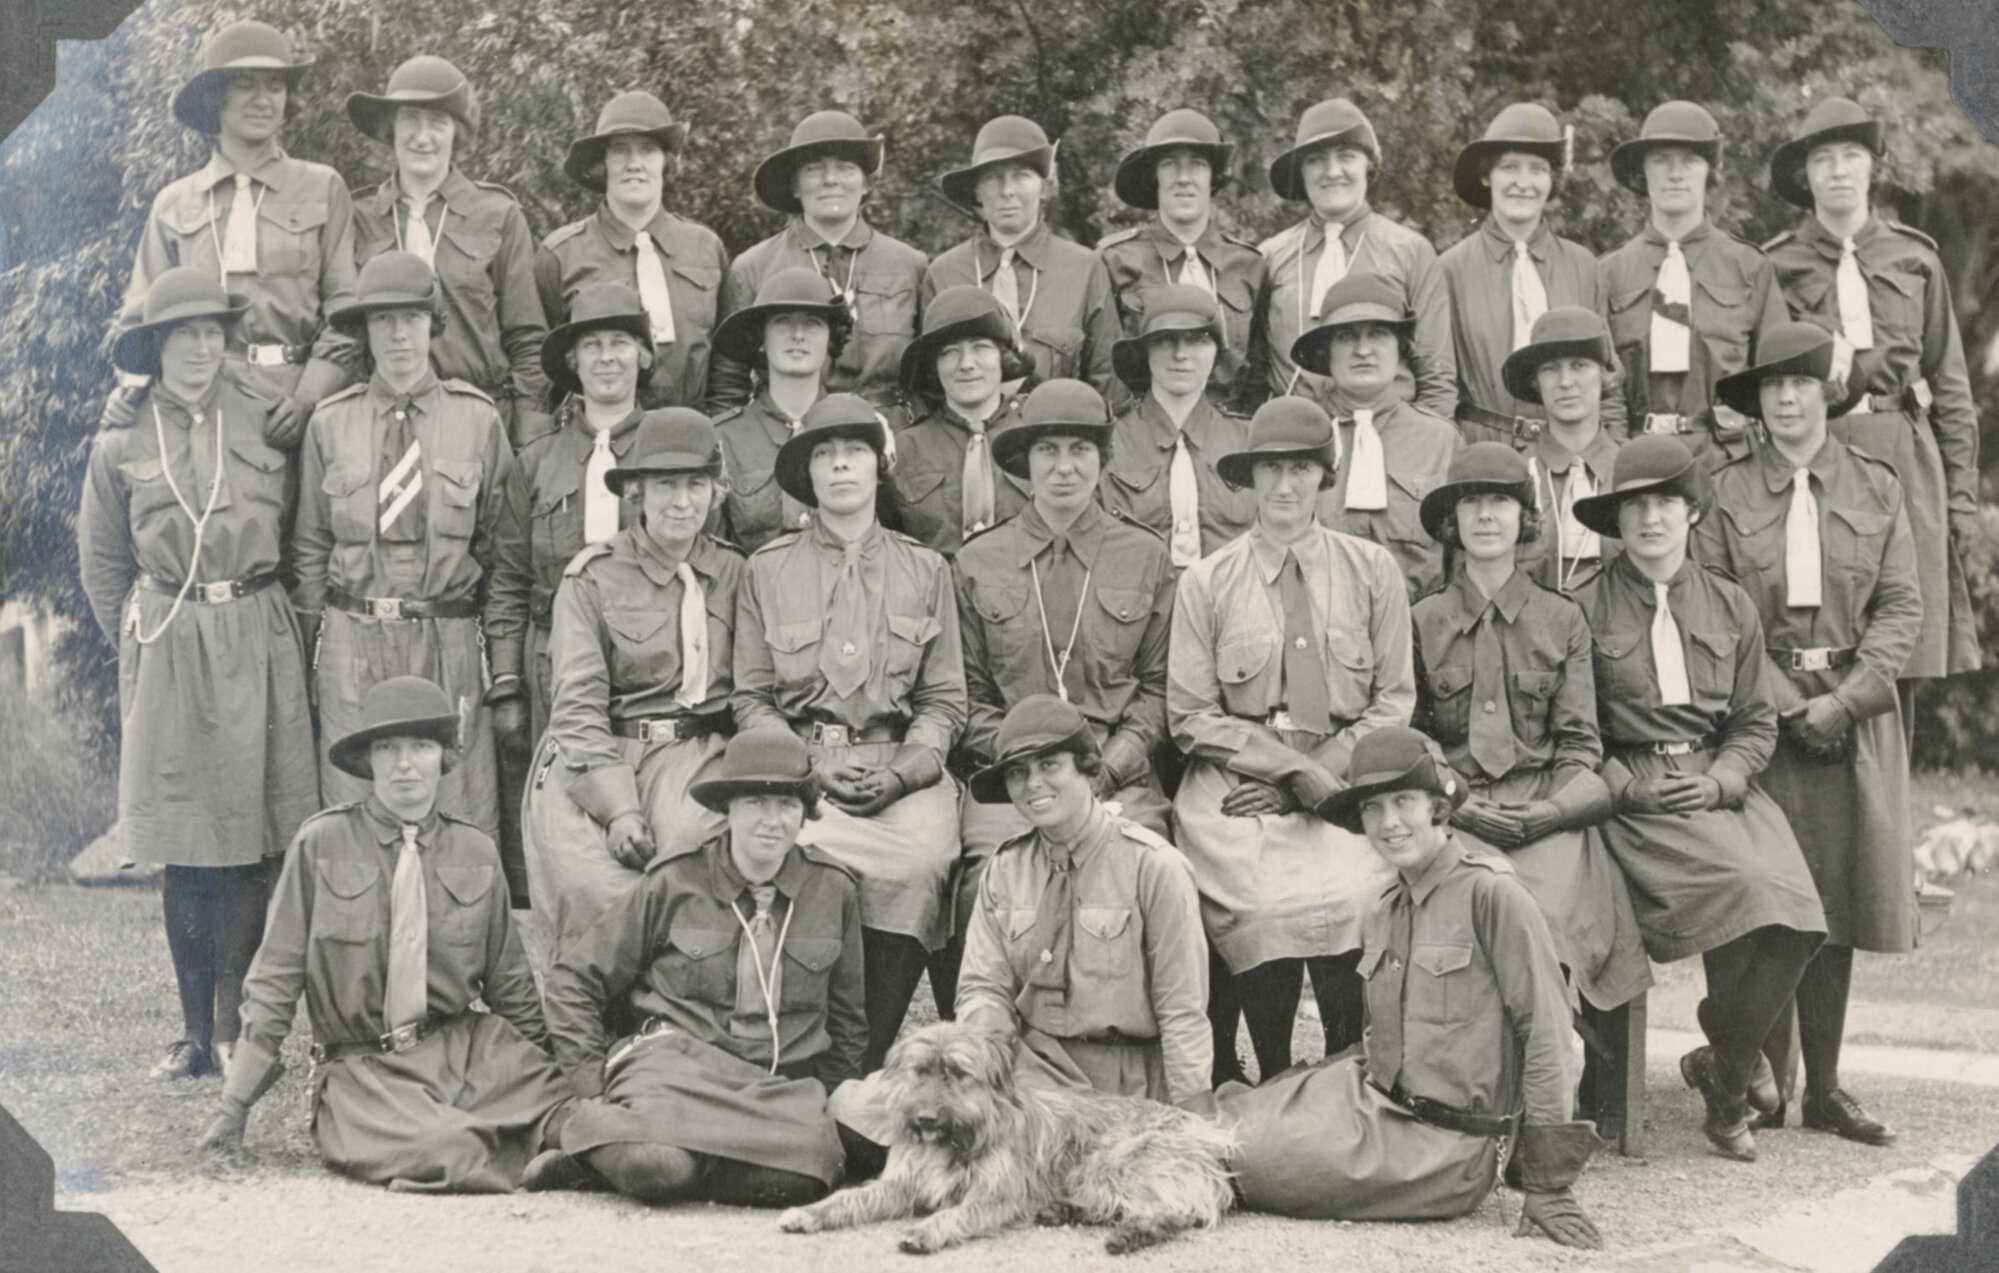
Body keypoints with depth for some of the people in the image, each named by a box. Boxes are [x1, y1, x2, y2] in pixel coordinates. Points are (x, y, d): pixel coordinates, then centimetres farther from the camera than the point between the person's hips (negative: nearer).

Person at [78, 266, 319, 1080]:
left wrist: (261, 623, 9)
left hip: (258, 652, 0)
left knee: (250, 845, -2)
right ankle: (195, 1029, 11)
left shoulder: (263, 423, 3)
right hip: (165, 656, 0)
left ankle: (233, 1026, 6)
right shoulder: (121, 445, 3)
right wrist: (142, 640, 10)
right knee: (181, 852, 2)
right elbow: (102, 565, 15)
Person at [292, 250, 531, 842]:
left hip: (451, 645, -1)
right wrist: (303, 659, 7)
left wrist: (508, 680, -1)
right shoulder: (330, 423, 6)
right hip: (351, 644, 1)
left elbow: (508, 562, 3)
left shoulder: (477, 418, 3)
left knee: (461, 828, -2)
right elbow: (310, 551, 11)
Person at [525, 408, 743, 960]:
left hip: (699, 754, 2)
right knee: (600, 891, -30)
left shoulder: (734, 574, 14)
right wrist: (619, 810, -18)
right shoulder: (591, 578, 4)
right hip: (596, 760, -2)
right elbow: (578, 707, -4)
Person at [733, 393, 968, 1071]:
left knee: (919, 862, -31)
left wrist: (899, 773, -7)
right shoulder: (767, 569, 12)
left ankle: (869, 1062, -22)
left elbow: (944, 700, 12)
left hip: (904, 767, 1)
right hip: (800, 766, 0)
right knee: (798, 853, -34)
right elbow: (752, 699, 11)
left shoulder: (925, 571, 15)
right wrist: (813, 766, -7)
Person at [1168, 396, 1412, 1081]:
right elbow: (1190, 716, 5)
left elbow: (1395, 699, 8)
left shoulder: (1373, 571, 11)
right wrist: (1292, 765, -9)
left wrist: (1307, 782, -4)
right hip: (1238, 789, -1)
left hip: (1346, 777, 1)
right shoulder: (1206, 582, 7)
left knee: (1347, 898, -27)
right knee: (1263, 904, -27)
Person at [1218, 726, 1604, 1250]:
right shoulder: (1383, 911, 11)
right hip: (1373, 1104, 7)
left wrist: (1547, 1186, -14)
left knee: (1255, 1162, -17)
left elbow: (1546, 1031, -13)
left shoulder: (1491, 893, -12)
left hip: (1442, 1145, -7)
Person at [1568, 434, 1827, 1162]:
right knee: (1745, 893, -28)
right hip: (1632, 796, -4)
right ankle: (1734, 1059, -5)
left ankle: (1723, 1071, 1)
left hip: (1722, 791, 4)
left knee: (1792, 913, -21)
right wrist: (1628, 787, -9)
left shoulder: (1731, 608, 16)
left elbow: (1757, 721, 15)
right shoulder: (1587, 610, 5)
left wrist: (1718, 781, -3)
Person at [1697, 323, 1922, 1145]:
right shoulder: (1726, 494, 2)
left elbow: (1901, 608, 4)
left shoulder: (1877, 489, 8)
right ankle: (1765, 1082, 6)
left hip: (1856, 717, 2)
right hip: (1761, 713, -2)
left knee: (1837, 894, 4)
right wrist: (1787, 704, -11)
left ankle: (1824, 1085, 11)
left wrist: (1844, 699, -9)